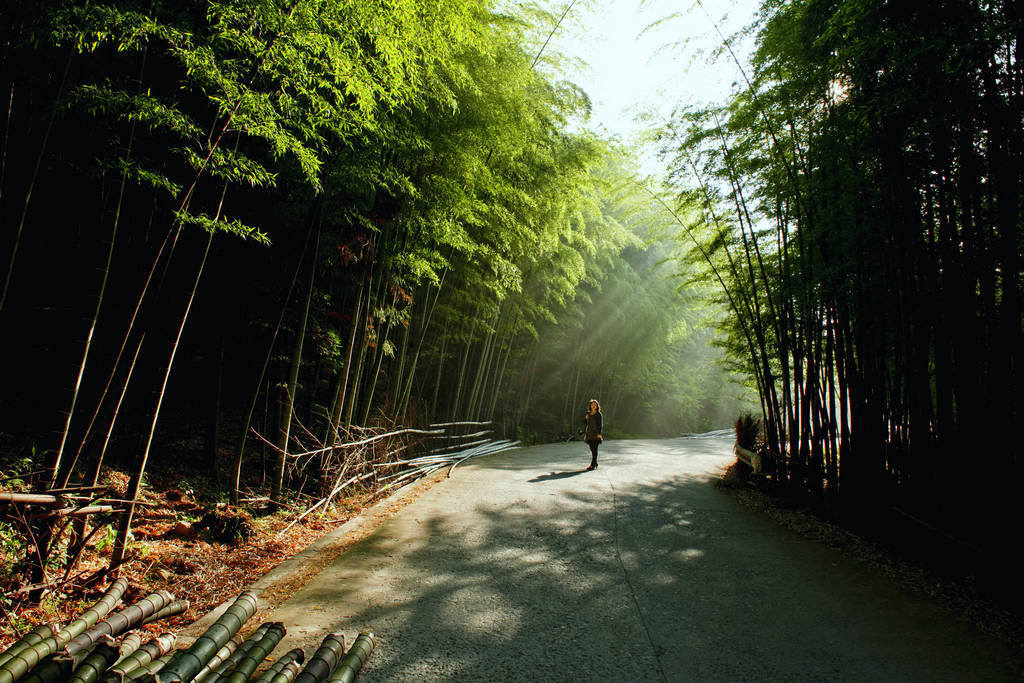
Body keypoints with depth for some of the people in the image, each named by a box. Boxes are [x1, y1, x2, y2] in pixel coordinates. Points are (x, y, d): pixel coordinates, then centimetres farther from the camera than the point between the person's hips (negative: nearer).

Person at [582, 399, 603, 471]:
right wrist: (586, 418, -3)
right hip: (589, 434, 5)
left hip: (596, 434, -5)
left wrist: (599, 433, -18)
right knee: (592, 449, 8)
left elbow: (601, 424, -8)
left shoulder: (599, 414, -2)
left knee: (594, 449, -10)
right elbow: (584, 423, 17)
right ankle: (595, 464, 18)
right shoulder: (588, 414, 13)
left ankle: (593, 465, -11)